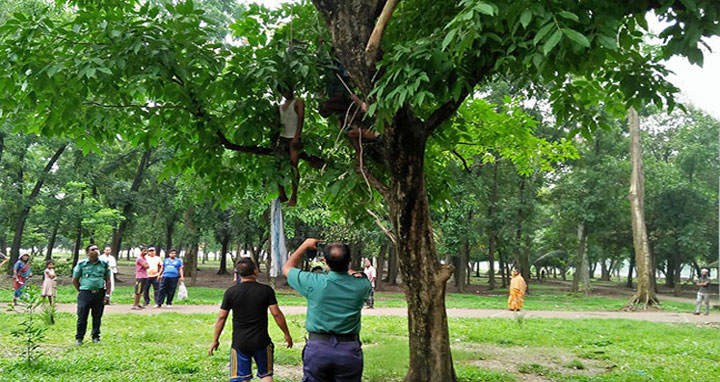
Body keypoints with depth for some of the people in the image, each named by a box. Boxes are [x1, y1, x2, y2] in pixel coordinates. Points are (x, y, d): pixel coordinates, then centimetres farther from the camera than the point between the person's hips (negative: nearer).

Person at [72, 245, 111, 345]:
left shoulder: (104, 264, 7)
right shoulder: (81, 264, 2)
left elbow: (108, 280, 9)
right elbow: (75, 280, 10)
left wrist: (107, 294, 2)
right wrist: (80, 291, 6)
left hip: (99, 294, 2)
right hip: (85, 294, -2)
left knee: (97, 317, 8)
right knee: (82, 317, 0)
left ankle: (96, 337, 21)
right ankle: (79, 338, 11)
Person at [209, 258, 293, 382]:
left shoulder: (230, 292, -5)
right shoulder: (266, 290, -7)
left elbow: (221, 317, -1)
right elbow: (276, 314, -6)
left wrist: (215, 340, 10)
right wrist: (287, 334, 5)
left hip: (239, 343, 0)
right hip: (261, 342, 0)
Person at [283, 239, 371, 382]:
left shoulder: (313, 282, -13)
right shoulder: (361, 285, -9)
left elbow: (287, 268, 8)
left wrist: (305, 245, 16)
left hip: (317, 348, -1)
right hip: (349, 349, 1)